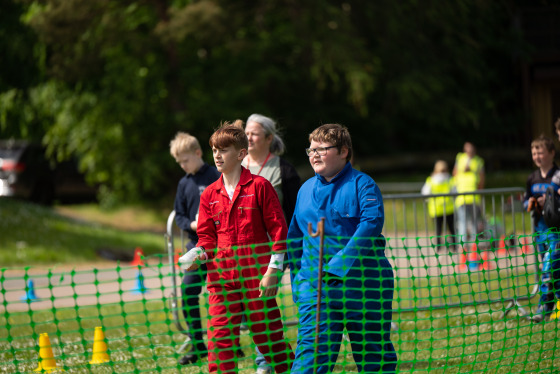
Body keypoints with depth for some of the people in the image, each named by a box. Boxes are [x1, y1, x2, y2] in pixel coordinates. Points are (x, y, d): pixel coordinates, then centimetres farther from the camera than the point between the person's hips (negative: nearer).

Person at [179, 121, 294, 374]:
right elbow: (207, 236, 14)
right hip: (221, 277, 4)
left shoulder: (259, 186, -2)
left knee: (269, 339, 5)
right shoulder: (209, 195, 10)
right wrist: (197, 255, -8)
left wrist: (272, 270, -9)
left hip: (257, 278, -4)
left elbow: (278, 229, -3)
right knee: (219, 339, -4)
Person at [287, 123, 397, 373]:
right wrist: (297, 284, 14)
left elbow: (371, 225, -19)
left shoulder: (362, 185, -4)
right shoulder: (306, 190, 12)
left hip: (362, 286, -3)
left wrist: (339, 265, -27)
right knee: (311, 350, -8)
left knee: (374, 353, 8)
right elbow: (294, 240, 20)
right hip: (315, 287, 3)